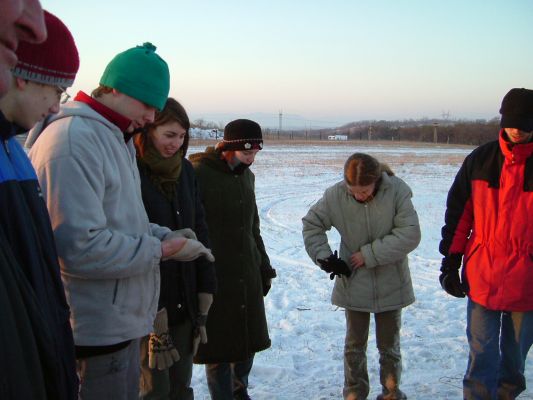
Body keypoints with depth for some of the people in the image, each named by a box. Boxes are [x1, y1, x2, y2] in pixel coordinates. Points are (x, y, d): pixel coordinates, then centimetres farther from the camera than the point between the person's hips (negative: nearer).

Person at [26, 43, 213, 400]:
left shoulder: (117, 139, 13)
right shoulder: (73, 141, -20)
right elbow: (79, 248, -27)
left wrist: (164, 235, 2)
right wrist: (159, 250, -15)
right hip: (97, 329, -10)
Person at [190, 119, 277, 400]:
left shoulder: (246, 175, 11)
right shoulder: (199, 174, -12)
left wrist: (264, 268, 20)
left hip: (248, 276, 7)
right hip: (214, 278, -7)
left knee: (249, 340, 14)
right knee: (219, 347, 2)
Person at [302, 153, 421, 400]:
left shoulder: (397, 191, -17)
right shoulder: (336, 195, -13)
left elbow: (410, 233, -19)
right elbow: (311, 224, 1)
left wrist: (370, 254, -19)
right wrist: (324, 257, -10)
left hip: (390, 285, -1)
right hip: (354, 284, 1)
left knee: (389, 344, 14)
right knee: (355, 344, 13)